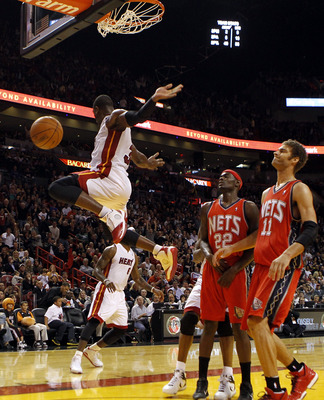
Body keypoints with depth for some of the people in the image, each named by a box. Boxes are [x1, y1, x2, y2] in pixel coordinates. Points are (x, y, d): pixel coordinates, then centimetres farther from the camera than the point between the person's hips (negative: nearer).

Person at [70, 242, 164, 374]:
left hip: (119, 294, 8)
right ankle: (77, 357, -25)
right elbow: (97, 270, -13)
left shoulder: (133, 255, 14)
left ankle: (92, 351, 20)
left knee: (121, 329, 9)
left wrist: (153, 289, 14)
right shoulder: (112, 250, -8)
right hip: (106, 291, -8)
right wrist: (105, 280, -33)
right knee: (94, 321, -21)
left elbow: (137, 279, 24)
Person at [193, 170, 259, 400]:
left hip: (235, 272, -4)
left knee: (239, 327, -4)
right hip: (211, 272, 4)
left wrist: (234, 270, -14)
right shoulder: (208, 208, 13)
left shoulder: (248, 208, 0)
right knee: (209, 325, 4)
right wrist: (209, 255, -9)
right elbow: (203, 239, 14)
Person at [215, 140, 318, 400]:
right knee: (258, 327, 7)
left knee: (257, 320, -19)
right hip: (262, 265, 9)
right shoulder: (267, 194, 21)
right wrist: (232, 248, 18)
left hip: (284, 267, -9)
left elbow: (311, 230, -16)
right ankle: (301, 372, 22)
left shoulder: (299, 190, -4)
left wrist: (286, 255, -31)